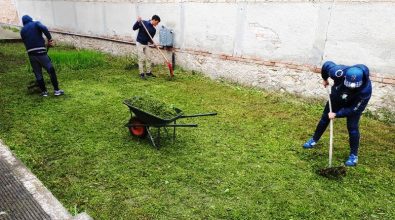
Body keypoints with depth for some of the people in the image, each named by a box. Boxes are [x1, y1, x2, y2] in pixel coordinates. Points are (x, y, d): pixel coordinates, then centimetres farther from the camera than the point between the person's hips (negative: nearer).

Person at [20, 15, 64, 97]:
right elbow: (43, 28, -16)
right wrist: (50, 39, -14)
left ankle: (44, 91, 15)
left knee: (38, 74, 11)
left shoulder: (22, 31, 18)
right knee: (51, 70, 2)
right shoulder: (36, 24, 6)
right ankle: (56, 90, 1)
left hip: (31, 54, 4)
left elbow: (25, 42, 17)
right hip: (40, 52, -4)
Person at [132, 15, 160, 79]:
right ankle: (141, 74, 1)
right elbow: (134, 28, -12)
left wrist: (152, 42, -17)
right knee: (141, 59, -5)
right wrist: (138, 21, -27)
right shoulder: (143, 23, -11)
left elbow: (150, 39, 4)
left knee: (148, 59, 8)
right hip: (139, 43, -6)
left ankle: (148, 72, 21)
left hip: (146, 44, 6)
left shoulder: (153, 30, 3)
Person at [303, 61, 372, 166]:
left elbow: (354, 109, -28)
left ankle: (354, 155, 12)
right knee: (325, 118, 13)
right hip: (337, 97, 3)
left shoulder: (366, 89, -40)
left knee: (352, 127, -7)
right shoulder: (340, 72, -40)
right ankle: (314, 140, 35)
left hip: (354, 103, -3)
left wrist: (336, 114, -26)